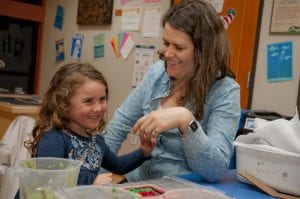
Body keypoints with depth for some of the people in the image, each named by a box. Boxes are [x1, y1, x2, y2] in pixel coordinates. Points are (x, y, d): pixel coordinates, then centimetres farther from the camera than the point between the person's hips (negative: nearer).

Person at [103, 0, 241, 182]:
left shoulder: (225, 91, -15)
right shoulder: (158, 72, -1)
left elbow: (217, 170, -22)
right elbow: (123, 119, 9)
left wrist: (185, 120, -33)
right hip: (137, 182, 4)